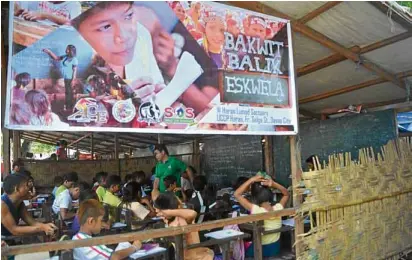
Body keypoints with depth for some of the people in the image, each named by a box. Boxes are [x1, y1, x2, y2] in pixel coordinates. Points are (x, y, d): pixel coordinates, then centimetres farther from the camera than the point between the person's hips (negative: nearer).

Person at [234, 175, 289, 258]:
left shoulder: (256, 210, -28)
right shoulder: (278, 208, -16)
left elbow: (237, 194, -23)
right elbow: (286, 194, 4)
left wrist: (251, 180, -23)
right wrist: (274, 184, -12)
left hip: (260, 250, -4)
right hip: (275, 248, 5)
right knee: (249, 244, 31)